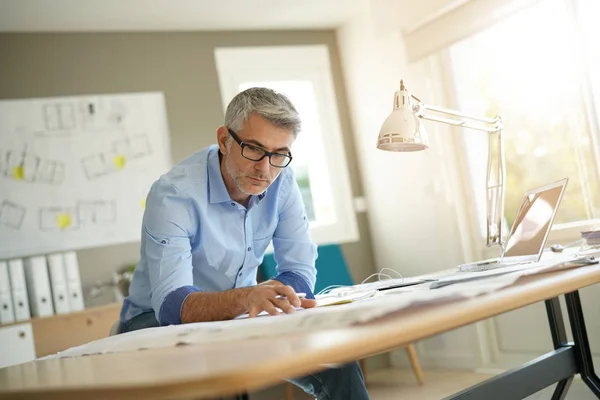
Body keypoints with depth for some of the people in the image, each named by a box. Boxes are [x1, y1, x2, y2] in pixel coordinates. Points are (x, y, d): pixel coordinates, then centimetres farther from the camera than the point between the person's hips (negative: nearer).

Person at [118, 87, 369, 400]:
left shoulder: (281, 181, -9)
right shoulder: (173, 194, -25)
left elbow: (300, 271, -9)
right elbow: (171, 303, -34)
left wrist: (268, 298, -31)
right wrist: (245, 298, -53)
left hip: (236, 318, 5)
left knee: (336, 360, -13)